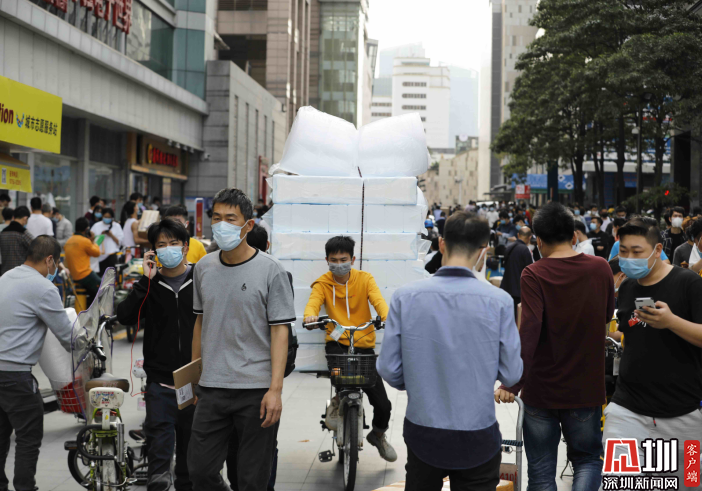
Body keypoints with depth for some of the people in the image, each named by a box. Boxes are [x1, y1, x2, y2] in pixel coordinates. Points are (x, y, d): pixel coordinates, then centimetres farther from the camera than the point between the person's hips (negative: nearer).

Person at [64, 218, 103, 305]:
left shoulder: (69, 241, 8)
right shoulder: (85, 241, -15)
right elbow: (97, 253, -4)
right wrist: (93, 242, 12)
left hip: (74, 276, 9)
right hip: (85, 275, -9)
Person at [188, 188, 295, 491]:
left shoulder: (270, 270, -6)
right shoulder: (204, 268, 8)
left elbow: (280, 330, -7)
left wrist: (275, 389, -13)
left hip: (257, 390, -4)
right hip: (211, 388, 4)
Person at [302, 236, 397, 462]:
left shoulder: (364, 279, 0)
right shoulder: (323, 283, 1)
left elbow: (378, 300, -15)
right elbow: (313, 302, -17)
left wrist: (387, 317, -38)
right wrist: (310, 316, -41)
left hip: (364, 344, 1)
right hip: (336, 342, -1)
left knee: (383, 404, -2)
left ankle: (378, 434, 32)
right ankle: (338, 401, -9)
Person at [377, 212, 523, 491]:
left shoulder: (405, 297, -11)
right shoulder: (498, 301, -13)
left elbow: (389, 370, -7)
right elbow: (511, 375, -7)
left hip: (422, 434, 2)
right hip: (477, 438, -1)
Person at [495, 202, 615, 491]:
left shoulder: (534, 275, -13)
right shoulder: (600, 269, -2)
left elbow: (529, 330, -24)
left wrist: (512, 384, -22)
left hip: (541, 391, -2)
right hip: (586, 389, 2)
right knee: (587, 459, 19)